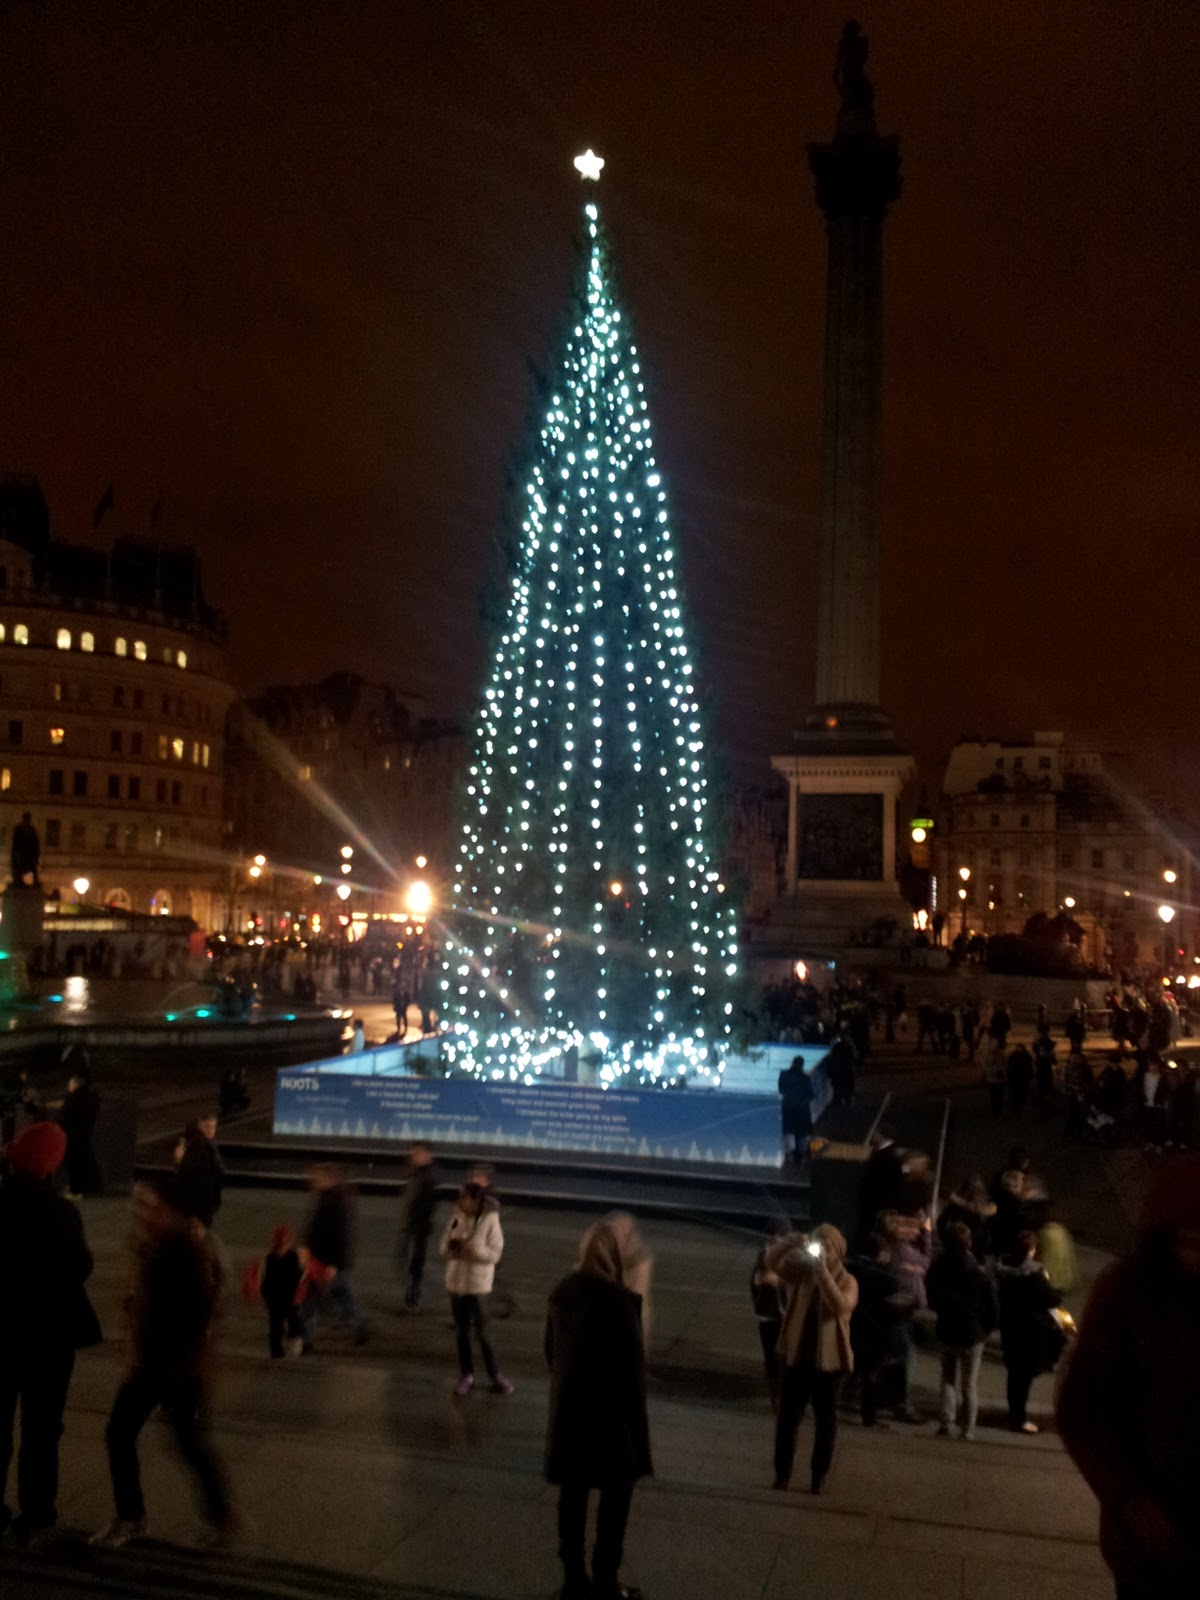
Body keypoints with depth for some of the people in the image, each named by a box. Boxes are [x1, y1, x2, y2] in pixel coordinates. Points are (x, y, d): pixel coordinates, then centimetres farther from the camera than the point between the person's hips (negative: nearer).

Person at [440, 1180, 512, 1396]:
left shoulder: (490, 1220, -14)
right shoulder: (456, 1218, -2)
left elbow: (495, 1254, -13)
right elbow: (442, 1250, 3)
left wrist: (475, 1249, -28)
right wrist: (450, 1247, -18)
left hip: (478, 1284, -4)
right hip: (456, 1281, 4)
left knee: (482, 1333, 2)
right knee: (461, 1332, 13)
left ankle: (496, 1375, 19)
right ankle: (466, 1376, 27)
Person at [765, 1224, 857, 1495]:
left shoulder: (847, 1281, -6)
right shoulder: (799, 1271, 1)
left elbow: (841, 1307, -24)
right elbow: (770, 1263, -13)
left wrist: (823, 1271, -29)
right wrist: (790, 1242, -28)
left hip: (829, 1359, -2)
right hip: (795, 1355, 2)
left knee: (825, 1419, 9)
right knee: (788, 1416, 6)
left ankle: (820, 1475, 21)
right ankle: (782, 1473, 16)